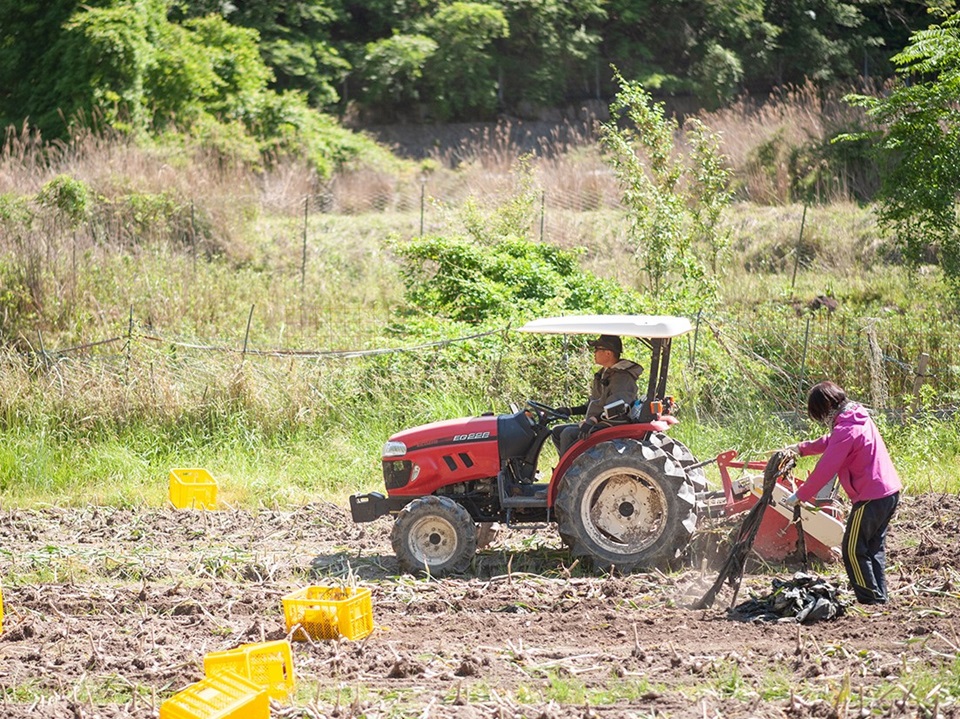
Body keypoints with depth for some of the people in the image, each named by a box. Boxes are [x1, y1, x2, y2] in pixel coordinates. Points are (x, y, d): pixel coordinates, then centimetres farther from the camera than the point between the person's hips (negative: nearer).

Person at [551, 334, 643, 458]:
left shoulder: (623, 377, -17)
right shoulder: (603, 373, 16)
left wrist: (593, 420, -39)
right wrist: (571, 411, 17)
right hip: (599, 424, 11)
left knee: (568, 434, -26)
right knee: (557, 431, 9)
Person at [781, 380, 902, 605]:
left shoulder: (845, 431, -19)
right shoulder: (859, 419, 11)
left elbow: (824, 470, -19)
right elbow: (830, 442, 28)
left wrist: (799, 496, -11)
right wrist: (801, 448, 26)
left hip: (871, 497, -10)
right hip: (890, 489, 10)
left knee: (853, 550, 0)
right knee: (874, 548, 18)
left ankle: (871, 599, 0)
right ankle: (880, 598, 21)